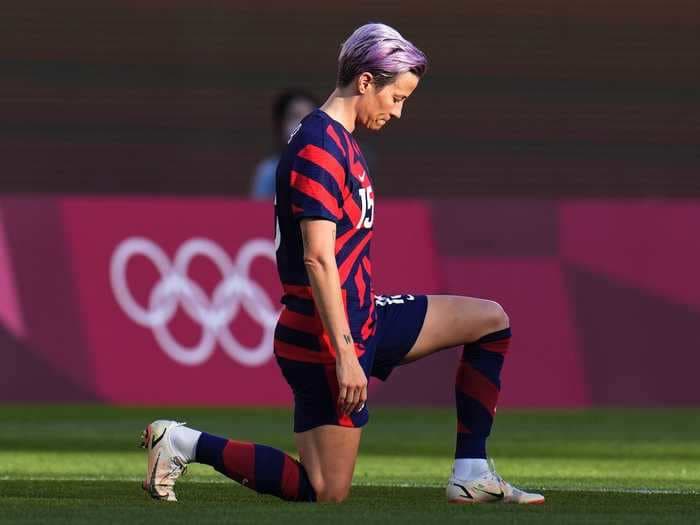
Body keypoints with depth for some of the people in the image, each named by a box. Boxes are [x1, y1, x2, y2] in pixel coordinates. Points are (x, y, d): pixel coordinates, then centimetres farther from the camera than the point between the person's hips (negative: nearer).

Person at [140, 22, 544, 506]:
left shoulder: (342, 141, 13)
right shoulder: (319, 149, -19)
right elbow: (318, 259, -24)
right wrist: (344, 355, -26)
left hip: (364, 317, 10)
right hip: (326, 338, -10)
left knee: (490, 321, 12)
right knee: (327, 494, -7)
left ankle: (471, 476, 8)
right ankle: (186, 443, 1)